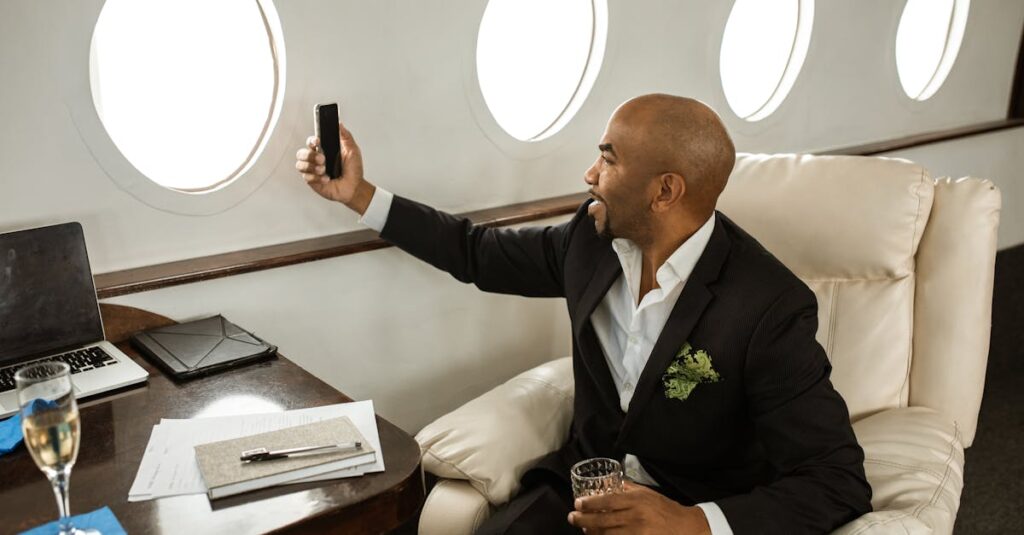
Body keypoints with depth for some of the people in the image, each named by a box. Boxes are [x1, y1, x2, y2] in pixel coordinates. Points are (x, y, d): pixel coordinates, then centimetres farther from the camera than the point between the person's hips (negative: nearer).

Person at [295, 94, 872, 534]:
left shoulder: (770, 308, -21)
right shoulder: (594, 239, -4)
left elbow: (839, 481, -20)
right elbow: (480, 252, 12)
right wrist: (360, 194, 11)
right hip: (582, 488, 5)